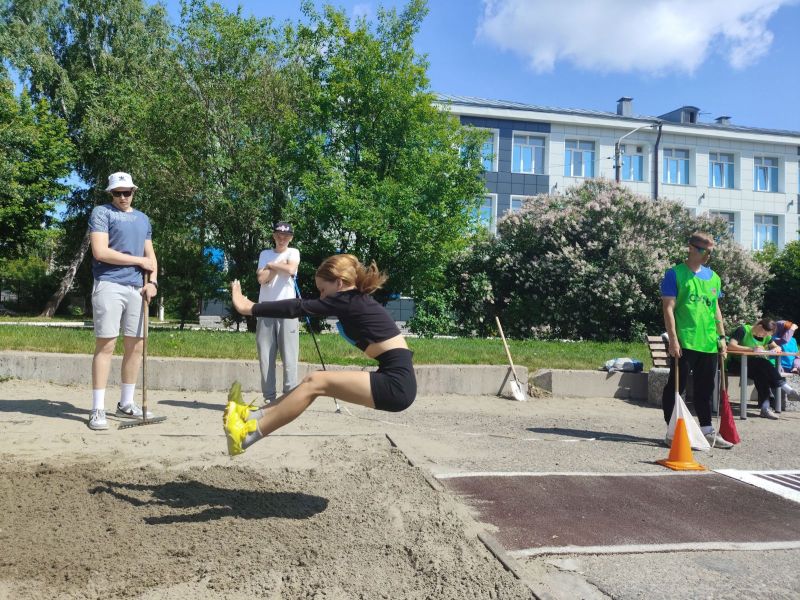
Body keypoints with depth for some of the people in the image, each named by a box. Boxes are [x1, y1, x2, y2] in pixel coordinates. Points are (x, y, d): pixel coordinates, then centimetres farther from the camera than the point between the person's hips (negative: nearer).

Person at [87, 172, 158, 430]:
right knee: (105, 345, -8)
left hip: (137, 287, 6)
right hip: (109, 285, -6)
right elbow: (100, 252, -11)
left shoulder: (143, 219, 20)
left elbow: (150, 254, 19)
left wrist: (153, 280, 1)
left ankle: (126, 404, 16)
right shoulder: (101, 213, 0)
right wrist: (140, 261, -5)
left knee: (135, 346, 6)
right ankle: (98, 409, -5)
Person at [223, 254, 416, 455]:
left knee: (316, 383, -7)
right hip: (393, 380, 9)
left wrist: (249, 308, -3)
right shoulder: (357, 300, 16)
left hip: (396, 384, -9)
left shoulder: (349, 301, -10)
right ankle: (253, 416, 13)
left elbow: (300, 307, -9)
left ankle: (246, 436, -2)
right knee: (314, 380, 8)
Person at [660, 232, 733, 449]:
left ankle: (707, 431, 24)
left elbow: (715, 309, 20)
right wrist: (673, 339, -16)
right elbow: (668, 308, -9)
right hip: (684, 343, -6)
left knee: (705, 389, 14)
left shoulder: (713, 277, 14)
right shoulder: (675, 274, -4)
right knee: (676, 386, 0)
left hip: (709, 343, 6)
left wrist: (721, 336, 15)